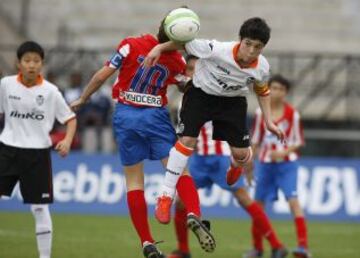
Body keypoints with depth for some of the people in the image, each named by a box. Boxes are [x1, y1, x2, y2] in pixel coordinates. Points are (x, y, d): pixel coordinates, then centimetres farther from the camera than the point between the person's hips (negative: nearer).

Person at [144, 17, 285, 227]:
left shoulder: (262, 68, -20)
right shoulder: (217, 50, -33)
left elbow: (262, 91, 3)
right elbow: (186, 43, -20)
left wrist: (269, 121, 1)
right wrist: (159, 48, -28)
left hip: (233, 101, 3)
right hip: (201, 93, -3)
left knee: (241, 153, -1)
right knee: (187, 140, -17)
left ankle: (237, 165, 42)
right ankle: (166, 196, -9)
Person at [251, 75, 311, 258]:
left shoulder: (292, 114, -6)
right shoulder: (261, 113, 3)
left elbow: (298, 142, -3)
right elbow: (256, 140, 12)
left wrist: (284, 152, -19)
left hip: (286, 163, -4)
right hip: (266, 163, 4)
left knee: (292, 199, -18)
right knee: (258, 203, 6)